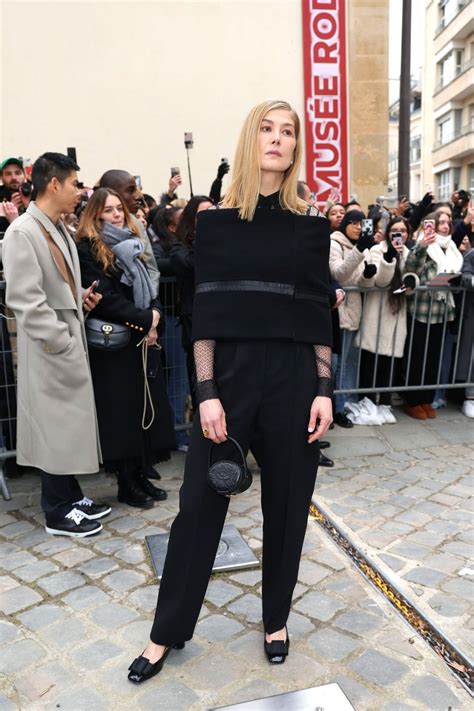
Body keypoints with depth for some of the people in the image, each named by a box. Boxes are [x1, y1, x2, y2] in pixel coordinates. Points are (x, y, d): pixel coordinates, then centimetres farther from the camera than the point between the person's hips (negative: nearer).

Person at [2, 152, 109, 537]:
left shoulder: (59, 229, 11)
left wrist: (81, 296, 3)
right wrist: (62, 343, -18)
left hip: (70, 343, 8)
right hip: (51, 351, -8)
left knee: (70, 425, 16)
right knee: (56, 429, 3)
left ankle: (71, 496, 31)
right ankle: (58, 511, 18)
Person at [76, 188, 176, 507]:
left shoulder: (133, 244, 17)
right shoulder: (88, 248, -6)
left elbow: (151, 288, 13)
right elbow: (104, 299, -15)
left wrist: (155, 316, -7)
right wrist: (144, 320, -15)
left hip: (144, 339, 7)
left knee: (147, 407, 8)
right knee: (122, 411, -1)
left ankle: (142, 475, 19)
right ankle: (127, 483, 12)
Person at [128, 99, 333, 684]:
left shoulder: (310, 224, 5)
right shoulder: (217, 221, 2)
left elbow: (320, 313, 4)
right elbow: (204, 313, -2)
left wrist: (324, 390, -2)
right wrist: (206, 392, -10)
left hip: (294, 375, 1)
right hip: (230, 371, -1)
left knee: (287, 503, 12)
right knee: (201, 501, 7)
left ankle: (276, 619, 36)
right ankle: (168, 631, 27)